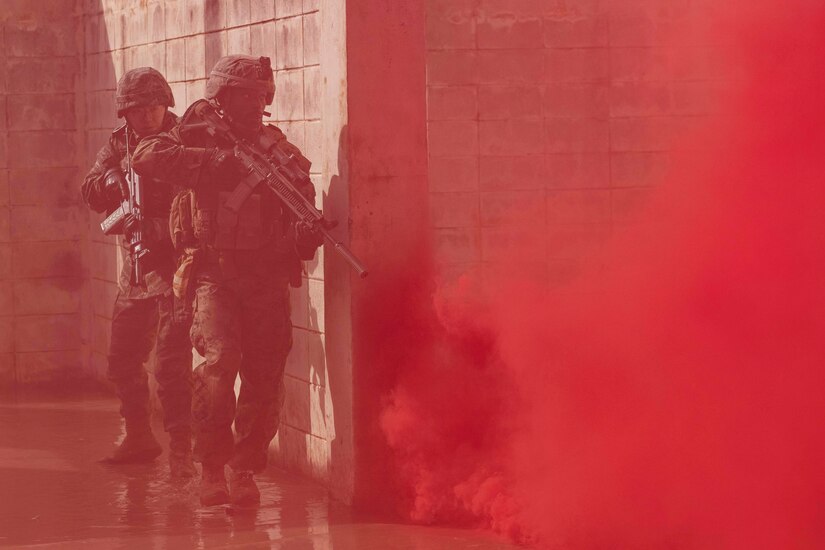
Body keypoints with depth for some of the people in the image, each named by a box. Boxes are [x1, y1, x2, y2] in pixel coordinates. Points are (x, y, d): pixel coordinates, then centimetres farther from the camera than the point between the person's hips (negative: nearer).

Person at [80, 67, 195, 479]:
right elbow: (92, 195, 2)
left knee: (172, 363, -14)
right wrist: (113, 179, -19)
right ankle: (139, 437, 32)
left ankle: (181, 449, -9)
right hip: (135, 268, 6)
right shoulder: (119, 145, 7)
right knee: (122, 359, 14)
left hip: (175, 264, -6)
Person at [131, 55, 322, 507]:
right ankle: (211, 466, -9)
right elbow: (148, 156, -16)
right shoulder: (196, 140, 3)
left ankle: (245, 469, 17)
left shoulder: (280, 152, 7)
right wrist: (215, 161, -24)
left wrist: (305, 234, -25)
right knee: (220, 359, -21)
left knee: (265, 377, 0)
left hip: (267, 277, 2)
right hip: (214, 272, -2)